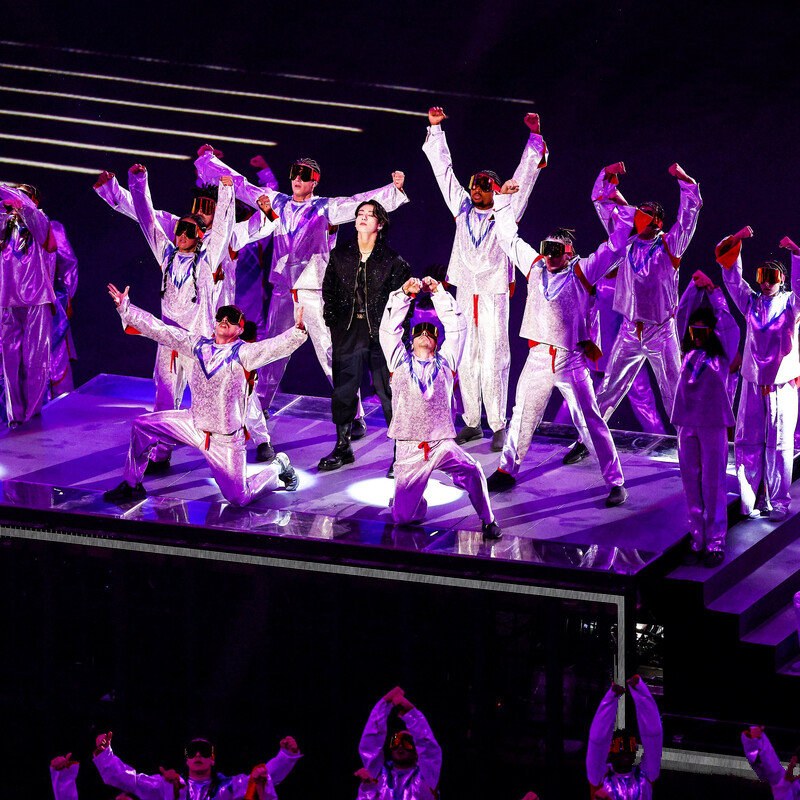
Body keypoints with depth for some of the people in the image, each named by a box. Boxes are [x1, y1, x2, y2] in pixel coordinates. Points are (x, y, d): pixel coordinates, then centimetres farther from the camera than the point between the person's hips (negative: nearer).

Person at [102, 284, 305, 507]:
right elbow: (159, 330, 4)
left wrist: (297, 331, -51)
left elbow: (276, 347, -31)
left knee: (238, 499, -3)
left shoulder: (243, 353, -14)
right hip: (195, 423, 5)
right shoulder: (199, 346, 1)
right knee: (142, 426, -2)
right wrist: (125, 308, 2)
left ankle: (278, 468, 27)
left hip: (225, 439, -5)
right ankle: (132, 486, 16)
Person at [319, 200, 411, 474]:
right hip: (348, 334, 4)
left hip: (382, 335, -4)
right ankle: (343, 449, 22)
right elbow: (328, 290, 16)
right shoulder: (339, 255, 9)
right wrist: (331, 320, 7)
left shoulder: (392, 261, -1)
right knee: (343, 392, 8)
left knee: (389, 394, -4)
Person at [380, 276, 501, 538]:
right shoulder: (400, 363, 13)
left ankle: (487, 520, -10)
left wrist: (438, 292, 2)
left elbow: (456, 326, 8)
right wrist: (404, 294, -4)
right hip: (409, 450, 1)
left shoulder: (444, 363, 13)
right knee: (402, 517, -2)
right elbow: (389, 328, 6)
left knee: (472, 472, -31)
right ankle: (418, 501, 34)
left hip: (443, 445, -1)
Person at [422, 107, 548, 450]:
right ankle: (471, 423, 14)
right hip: (465, 295, 4)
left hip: (494, 296, -4)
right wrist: (435, 128, 13)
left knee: (494, 361, -5)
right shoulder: (463, 209, 9)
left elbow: (524, 176, -3)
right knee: (466, 361, 6)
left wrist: (534, 136, -9)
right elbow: (444, 170, 13)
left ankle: (499, 427, -2)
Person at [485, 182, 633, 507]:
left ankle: (615, 483, -1)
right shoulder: (535, 265, 8)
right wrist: (503, 200, 17)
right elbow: (510, 238, 18)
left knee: (591, 422, -4)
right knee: (522, 416, 16)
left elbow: (615, 245, -6)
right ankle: (507, 470, 32)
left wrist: (623, 211, -13)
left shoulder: (582, 272, -3)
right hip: (538, 358, 4)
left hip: (571, 361, -4)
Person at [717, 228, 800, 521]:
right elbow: (732, 278, 3)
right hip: (753, 385, 3)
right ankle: (752, 500, 9)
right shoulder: (751, 303, 8)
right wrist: (736, 241, -6)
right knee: (749, 442, 2)